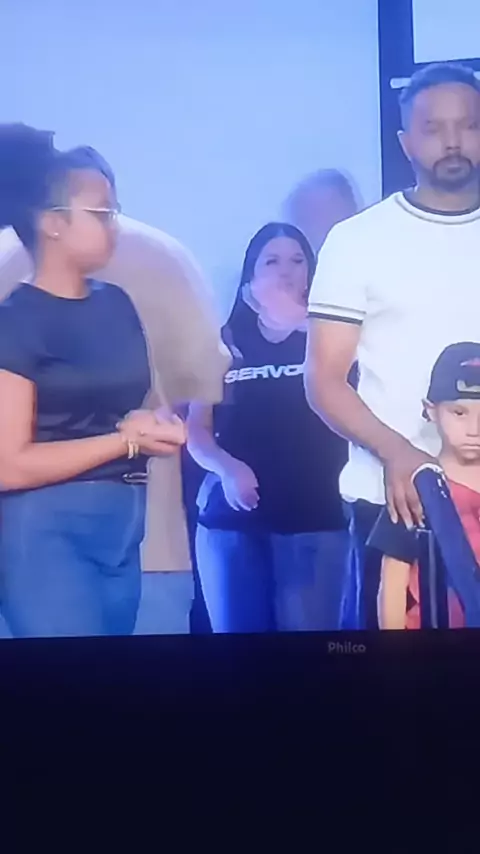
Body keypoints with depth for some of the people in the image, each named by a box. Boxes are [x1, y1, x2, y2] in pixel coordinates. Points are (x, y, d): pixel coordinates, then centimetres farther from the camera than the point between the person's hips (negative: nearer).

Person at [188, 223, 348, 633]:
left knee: (308, 629, -1)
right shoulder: (224, 343, 10)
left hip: (314, 517, -2)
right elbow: (196, 430, 7)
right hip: (232, 515, 2)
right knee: (238, 630, 9)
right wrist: (226, 467, -13)